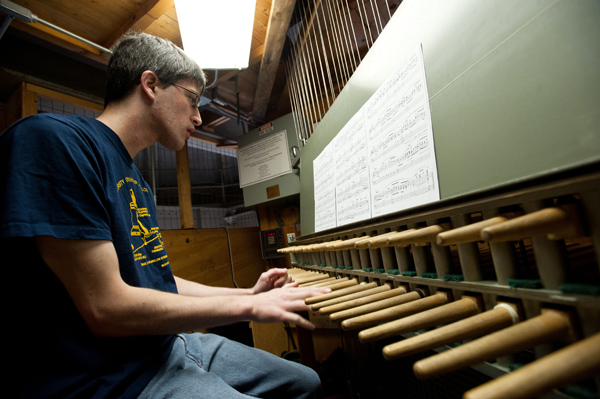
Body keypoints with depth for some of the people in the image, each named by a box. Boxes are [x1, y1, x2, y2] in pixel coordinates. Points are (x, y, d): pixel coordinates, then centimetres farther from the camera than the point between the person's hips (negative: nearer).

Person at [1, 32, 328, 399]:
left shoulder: (135, 179, 11)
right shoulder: (51, 139, -17)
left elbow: (155, 281, 12)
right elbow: (106, 308, -24)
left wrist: (250, 293, 8)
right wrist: (249, 305, -16)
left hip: (169, 346, 8)